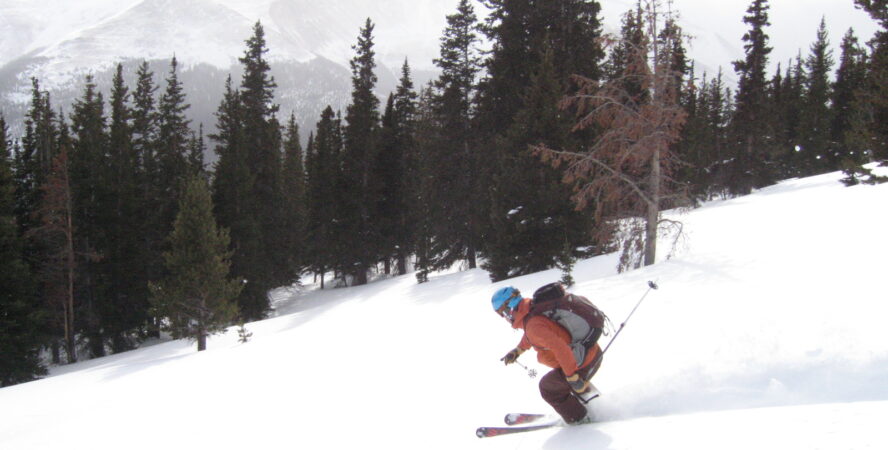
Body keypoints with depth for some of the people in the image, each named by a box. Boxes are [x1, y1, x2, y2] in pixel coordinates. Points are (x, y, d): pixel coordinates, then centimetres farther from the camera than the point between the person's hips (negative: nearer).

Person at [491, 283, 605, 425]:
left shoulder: (533, 324, -26)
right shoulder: (535, 307, 3)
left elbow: (560, 347, -35)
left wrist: (572, 377, -29)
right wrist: (518, 350, 26)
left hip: (584, 363, -9)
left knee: (548, 387, 11)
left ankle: (578, 420, 23)